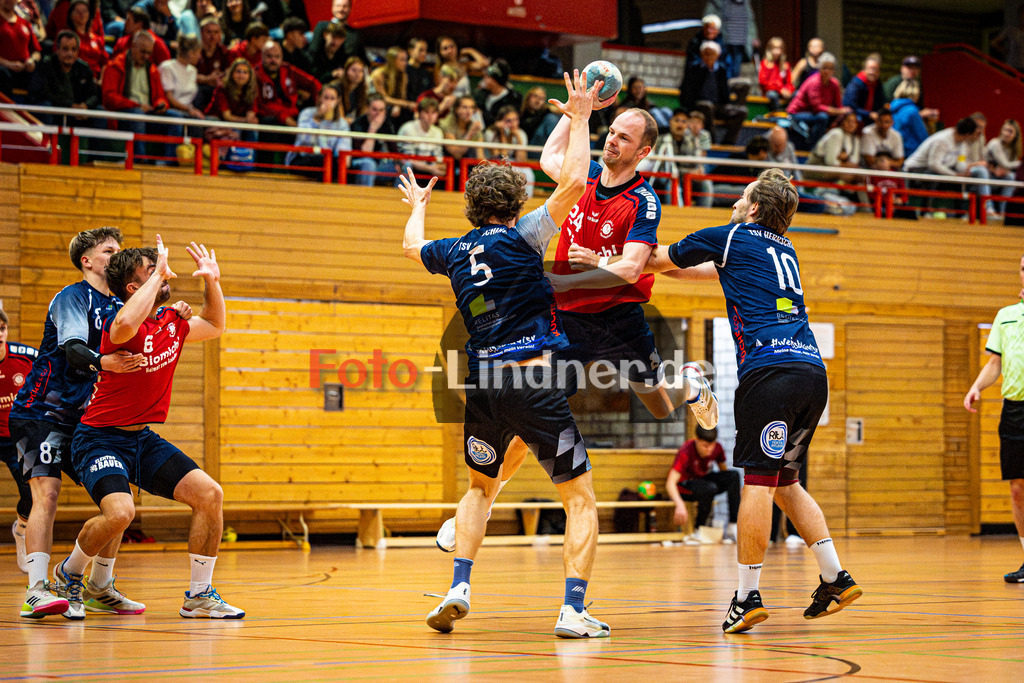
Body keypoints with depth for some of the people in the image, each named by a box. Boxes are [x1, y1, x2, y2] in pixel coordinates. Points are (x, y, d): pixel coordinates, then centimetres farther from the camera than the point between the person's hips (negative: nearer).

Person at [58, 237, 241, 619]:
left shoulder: (171, 323, 5)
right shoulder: (123, 324, -18)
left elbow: (214, 326, 27)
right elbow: (126, 323, -46)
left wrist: (212, 281, 10)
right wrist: (158, 273, -35)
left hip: (143, 438, 8)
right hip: (100, 439, -8)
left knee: (209, 494, -6)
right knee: (120, 512, -31)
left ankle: (199, 595, 6)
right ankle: (68, 574, 0)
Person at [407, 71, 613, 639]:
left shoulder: (454, 251, 12)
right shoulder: (518, 237, -3)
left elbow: (412, 246, 35)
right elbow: (572, 182, -10)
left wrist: (416, 206, 55)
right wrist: (579, 116, 1)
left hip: (484, 384, 5)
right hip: (534, 379, -5)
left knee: (480, 487, 26)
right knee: (581, 497, 4)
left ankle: (459, 589, 8)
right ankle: (573, 610, -9)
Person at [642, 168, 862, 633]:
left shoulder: (732, 237, 8)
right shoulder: (784, 250, 26)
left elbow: (655, 261, 19)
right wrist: (668, 266, 51)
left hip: (769, 370, -7)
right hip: (813, 372, 7)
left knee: (758, 481, -7)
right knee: (784, 482, 16)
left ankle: (747, 597, -7)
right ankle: (836, 579, 12)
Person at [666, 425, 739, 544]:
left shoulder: (717, 448, -12)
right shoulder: (686, 452, -28)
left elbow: (724, 470, 6)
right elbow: (670, 483, -36)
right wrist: (680, 505, -52)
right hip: (683, 485, -6)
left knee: (734, 475, -20)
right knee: (710, 488, -37)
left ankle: (733, 527, -20)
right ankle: (698, 530, -17)